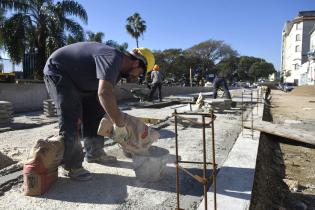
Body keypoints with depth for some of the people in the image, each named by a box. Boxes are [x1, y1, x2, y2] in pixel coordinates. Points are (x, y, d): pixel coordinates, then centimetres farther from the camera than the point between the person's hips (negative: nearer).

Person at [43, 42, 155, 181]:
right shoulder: (113, 58, -31)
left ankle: (94, 153, 18)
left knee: (94, 112, 8)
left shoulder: (118, 68, 2)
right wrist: (119, 124, -39)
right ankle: (71, 166, -6)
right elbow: (104, 93, -46)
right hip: (57, 72, -10)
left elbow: (107, 93, 8)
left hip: (77, 79, 10)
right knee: (71, 118, -18)